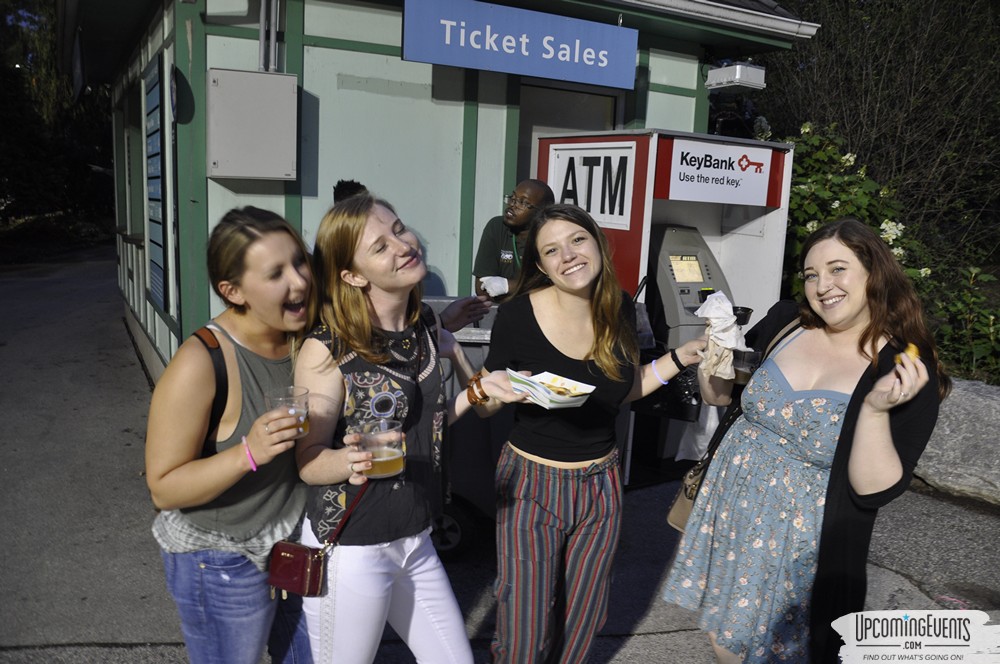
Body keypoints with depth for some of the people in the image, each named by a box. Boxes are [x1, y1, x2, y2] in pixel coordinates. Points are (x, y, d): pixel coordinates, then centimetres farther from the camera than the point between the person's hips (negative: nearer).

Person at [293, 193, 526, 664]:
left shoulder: (428, 329, 0)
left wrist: (476, 393, -3)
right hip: (350, 549, -5)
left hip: (416, 541, 6)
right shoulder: (327, 348, -18)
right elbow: (308, 460, -13)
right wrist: (351, 462, -33)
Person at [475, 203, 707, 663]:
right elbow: (485, 405, -5)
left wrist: (680, 358, -1)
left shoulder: (619, 309, -5)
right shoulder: (518, 315, -17)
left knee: (582, 619, 20)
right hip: (532, 482, -3)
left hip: (600, 483, 4)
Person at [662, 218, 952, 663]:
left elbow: (876, 490, -19)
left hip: (798, 542, -4)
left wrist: (875, 408, -32)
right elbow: (721, 395, 8)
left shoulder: (909, 375, -15)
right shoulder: (784, 322, -4)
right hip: (726, 512, 4)